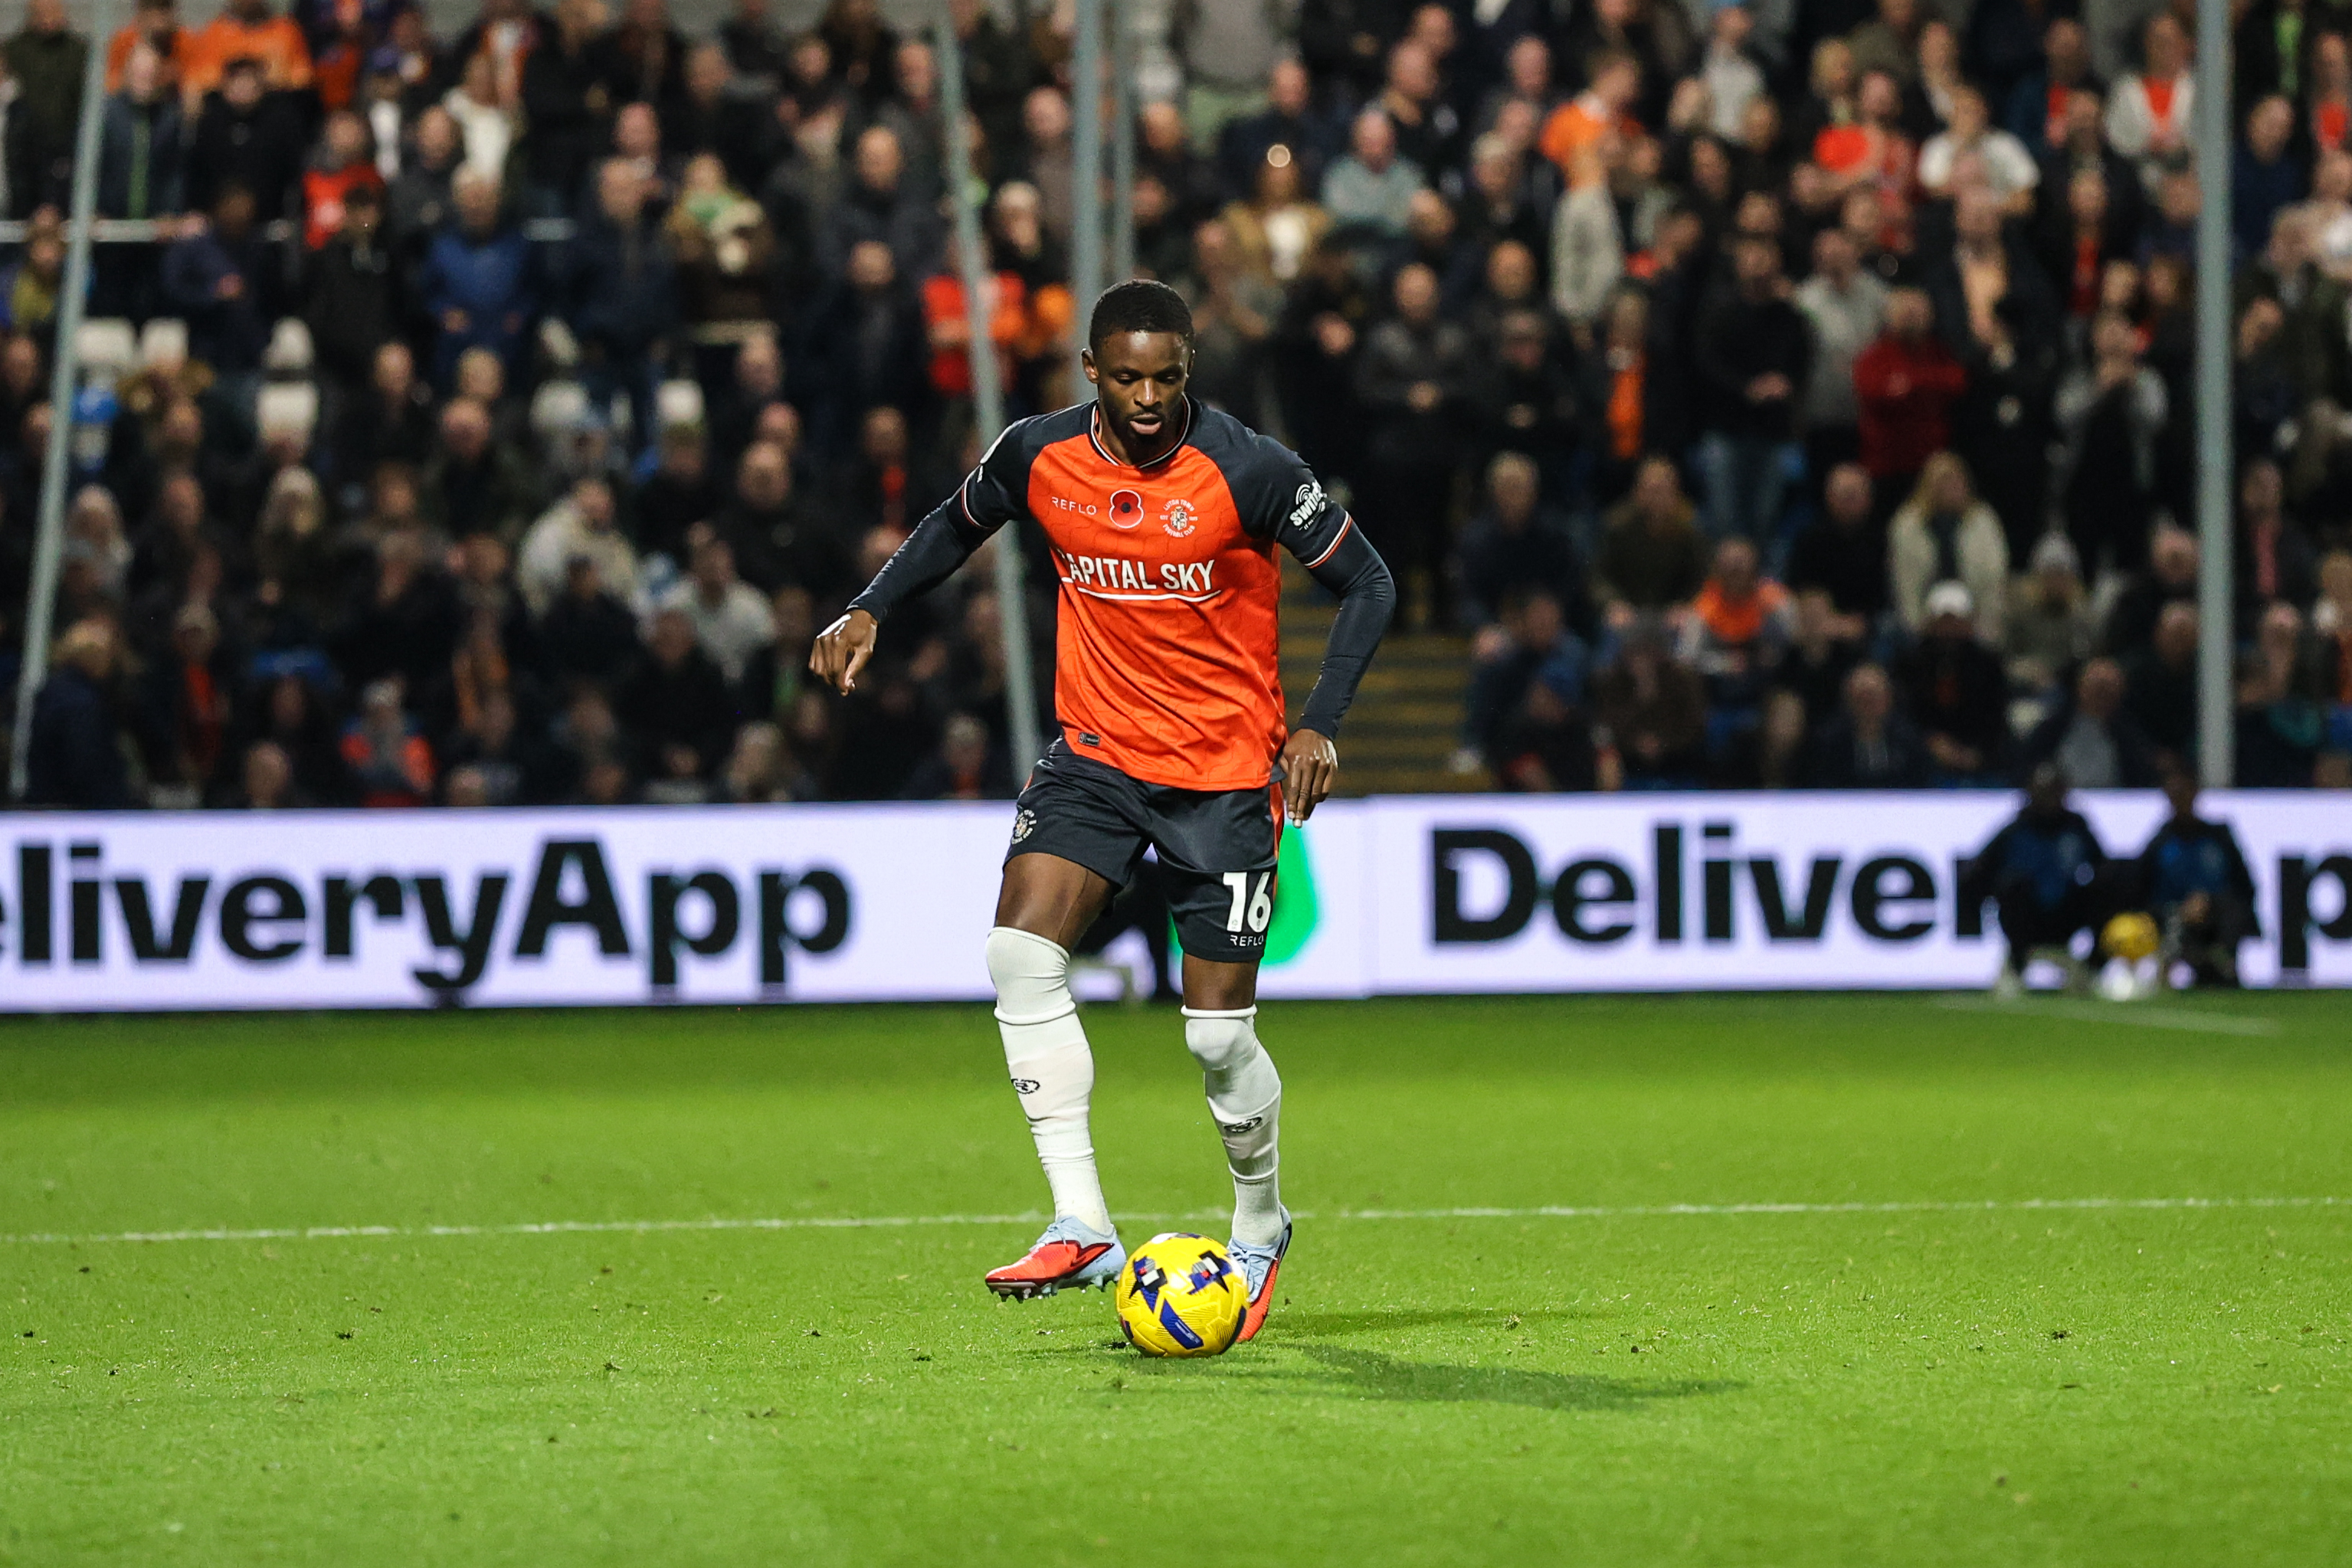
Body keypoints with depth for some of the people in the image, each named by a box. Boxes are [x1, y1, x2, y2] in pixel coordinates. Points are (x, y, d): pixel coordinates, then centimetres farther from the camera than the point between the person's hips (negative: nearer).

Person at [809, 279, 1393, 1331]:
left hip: (1225, 771, -3)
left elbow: (1366, 584, -7)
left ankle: (1261, 1225, 25)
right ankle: (1082, 1230, -17)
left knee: (1217, 1034, -4)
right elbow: (956, 525, 16)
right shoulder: (1038, 457, -6)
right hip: (1096, 752, 3)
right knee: (1021, 955, -19)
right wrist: (869, 612, 1)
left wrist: (1319, 725, -18)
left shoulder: (1247, 472, -16)